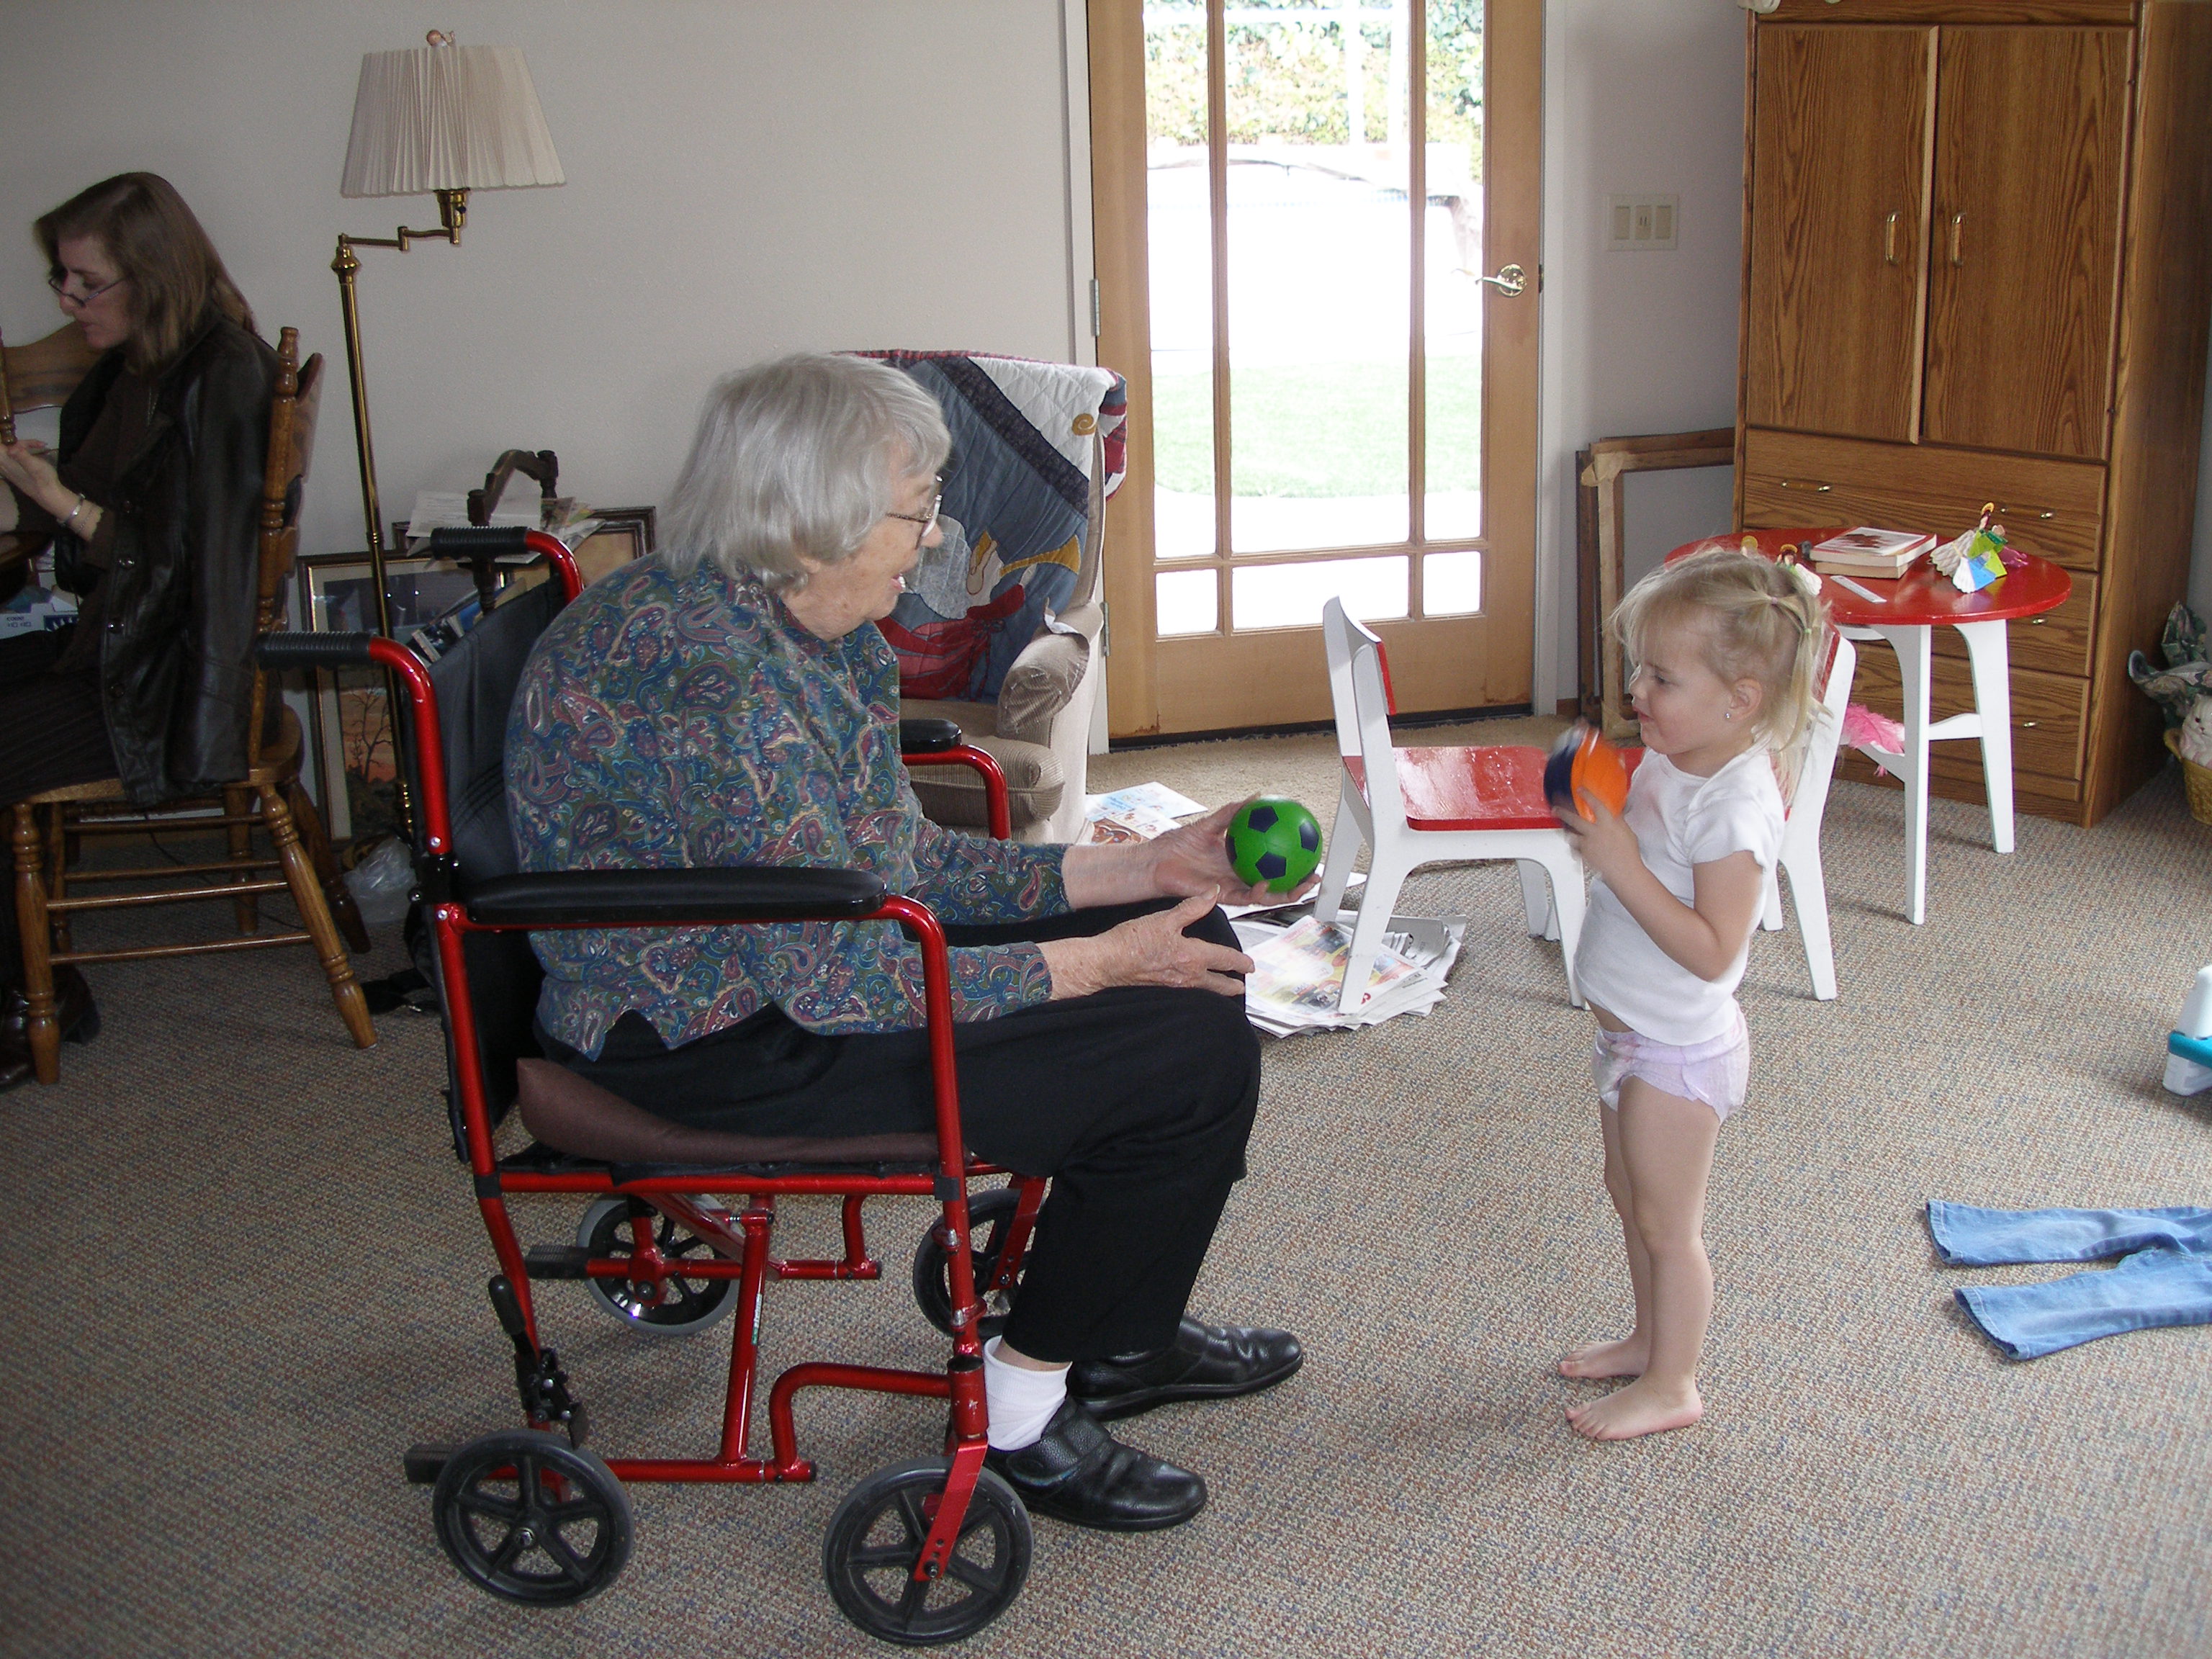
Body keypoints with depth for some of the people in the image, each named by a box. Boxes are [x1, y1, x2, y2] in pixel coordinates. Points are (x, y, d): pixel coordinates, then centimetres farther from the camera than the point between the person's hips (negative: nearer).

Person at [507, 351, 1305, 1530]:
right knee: (1193, 1054, -14)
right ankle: (1018, 1410, 3)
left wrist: (1141, 870, 6)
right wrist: (1098, 962, -19)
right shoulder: (708, 676, -27)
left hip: (792, 962, 11)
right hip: (719, 1055, -10)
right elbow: (840, 979, -27)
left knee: (1187, 940, 12)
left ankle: (1123, 1338, 25)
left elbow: (908, 861, 11)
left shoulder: (816, 634, 5)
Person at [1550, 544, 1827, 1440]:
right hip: (1633, 1033, 9)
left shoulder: (1734, 805, -28)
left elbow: (1711, 951, -30)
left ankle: (1670, 1387, 22)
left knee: (1666, 1222, 6)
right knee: (1631, 1196, 23)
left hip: (1677, 1051, -9)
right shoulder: (1670, 762, 0)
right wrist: (1596, 817, -4)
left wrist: (1621, 864, -32)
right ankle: (1651, 1338, 42)